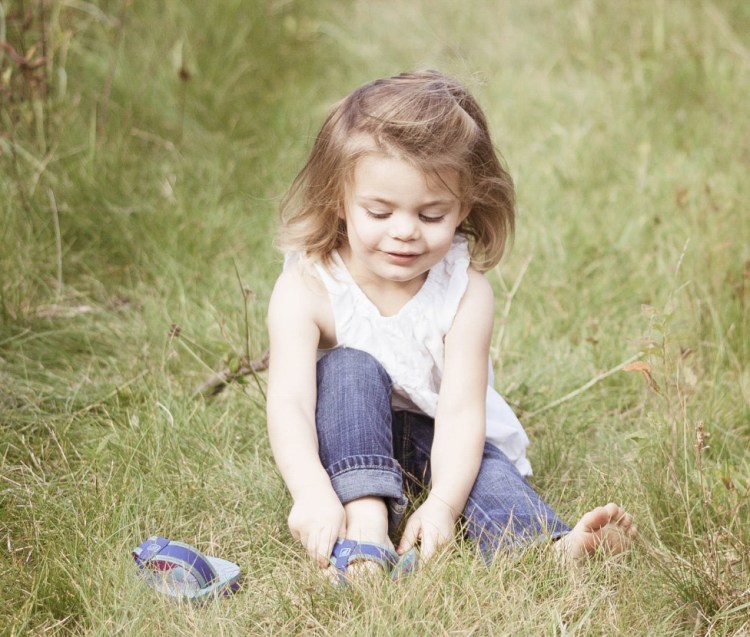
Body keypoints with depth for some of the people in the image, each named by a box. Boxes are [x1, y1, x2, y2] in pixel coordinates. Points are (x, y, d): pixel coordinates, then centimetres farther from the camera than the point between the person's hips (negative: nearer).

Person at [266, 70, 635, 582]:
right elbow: (289, 402, -32)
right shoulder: (305, 289, -20)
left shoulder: (465, 291, -19)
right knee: (348, 368, -27)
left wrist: (442, 503, -46)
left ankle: (557, 549, -56)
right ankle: (366, 523, -42)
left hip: (435, 439, 0)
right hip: (348, 445, 0)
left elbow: (461, 412, -28)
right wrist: (313, 493, -52)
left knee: (480, 460, -30)